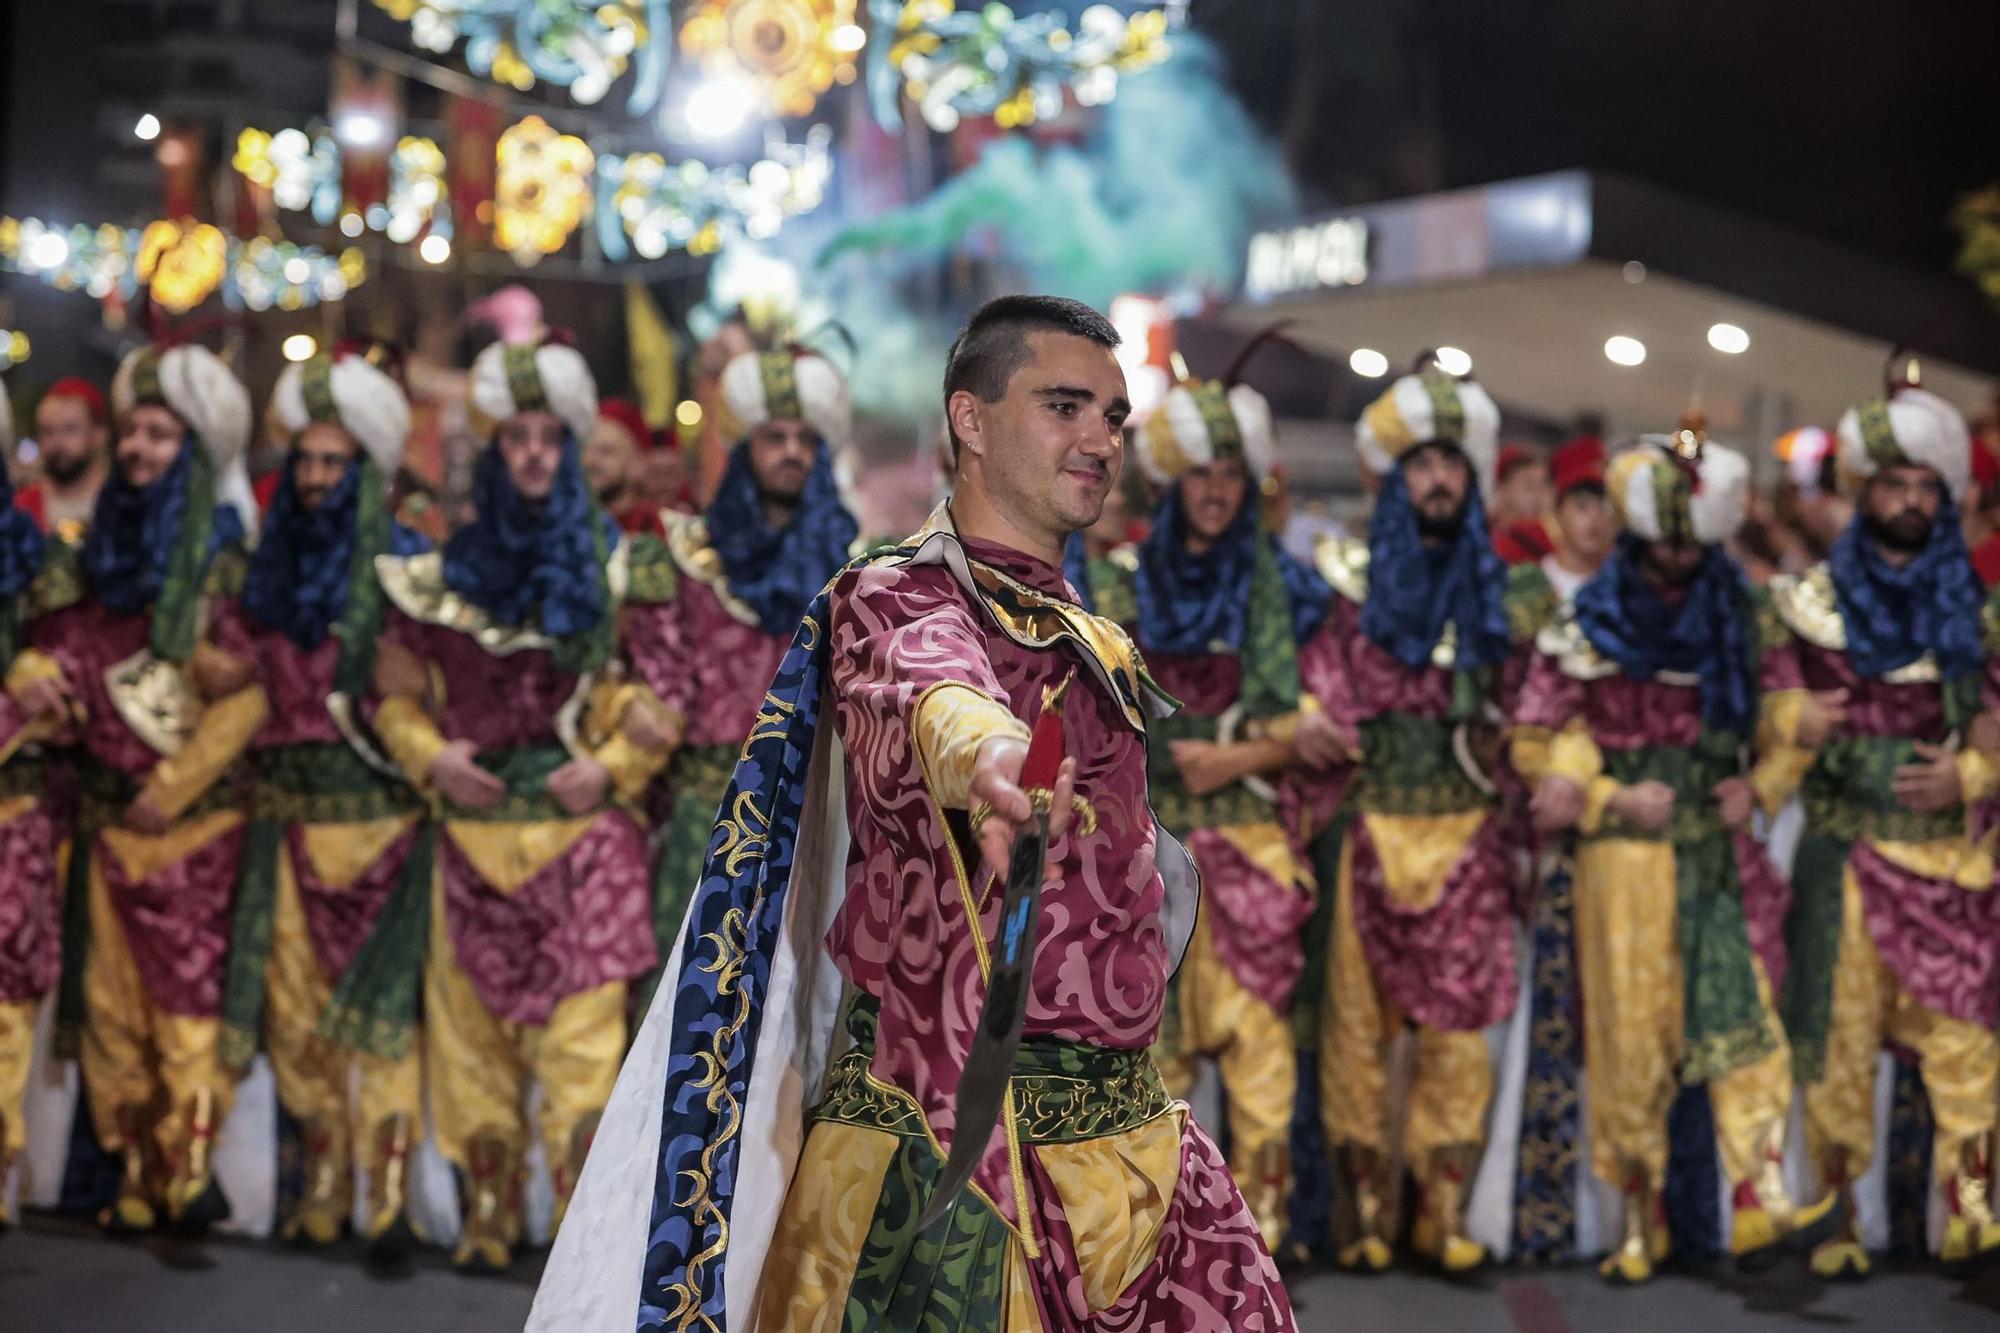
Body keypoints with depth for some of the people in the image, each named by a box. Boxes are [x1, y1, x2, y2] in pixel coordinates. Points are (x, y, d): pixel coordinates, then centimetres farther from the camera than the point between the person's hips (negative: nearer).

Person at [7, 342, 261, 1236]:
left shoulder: (226, 560, -6)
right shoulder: (105, 549, 12)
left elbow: (249, 693, -11)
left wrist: (173, 785, -12)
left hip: (190, 816, -6)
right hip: (105, 810, 6)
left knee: (184, 993, -5)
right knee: (110, 997, 6)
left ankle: (191, 1166, 0)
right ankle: (137, 1172, 12)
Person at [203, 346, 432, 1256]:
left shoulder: (400, 566, -3)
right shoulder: (276, 567, 13)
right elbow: (237, 676, 18)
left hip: (377, 811, -5)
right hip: (289, 814, 5)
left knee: (376, 996, -6)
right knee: (295, 994, 4)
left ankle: (389, 1190, -3)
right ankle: (324, 1183, 13)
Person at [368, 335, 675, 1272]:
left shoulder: (619, 566, 5)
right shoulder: (445, 571, 11)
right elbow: (396, 686, 15)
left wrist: (613, 766, -8)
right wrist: (429, 755, -2)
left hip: (584, 831, -2)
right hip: (473, 832, 3)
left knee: (581, 1026, -9)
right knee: (473, 1020, 5)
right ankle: (485, 1218, 15)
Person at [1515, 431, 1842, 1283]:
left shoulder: (1732, 615, 12)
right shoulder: (1593, 622, 1)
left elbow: (1769, 723, 19)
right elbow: (1532, 741, 0)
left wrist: (1752, 786, 0)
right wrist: (1613, 797, -10)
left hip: (1717, 852, 3)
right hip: (1627, 855, -3)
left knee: (1743, 1017, -9)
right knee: (1633, 1035, -1)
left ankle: (1761, 1204, -15)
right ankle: (1638, 1221, 7)